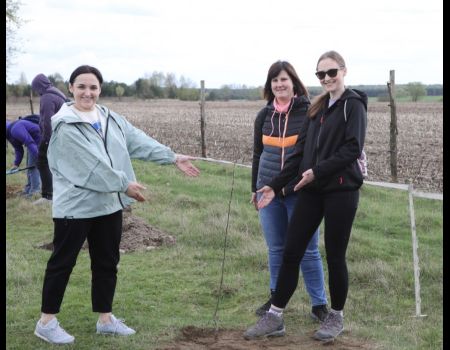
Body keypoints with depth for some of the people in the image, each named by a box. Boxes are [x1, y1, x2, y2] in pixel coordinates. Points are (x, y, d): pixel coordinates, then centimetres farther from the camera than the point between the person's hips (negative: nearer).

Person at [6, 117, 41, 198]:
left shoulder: (15, 129, -26)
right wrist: (16, 164, 2)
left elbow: (30, 142, -31)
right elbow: (19, 150, 12)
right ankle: (29, 189, 27)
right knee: (29, 167, 16)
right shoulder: (9, 135, 8)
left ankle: (35, 191, -5)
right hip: (34, 141, 11)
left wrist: (38, 159, -33)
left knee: (33, 166, -10)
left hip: (38, 140, -11)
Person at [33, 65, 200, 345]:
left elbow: (139, 140, 5)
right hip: (75, 206, -7)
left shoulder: (110, 118, 8)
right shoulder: (65, 127, -16)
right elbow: (92, 164, -21)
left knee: (107, 263, 14)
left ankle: (106, 319, 27)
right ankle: (47, 322, 15)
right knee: (63, 262, 3)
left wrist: (173, 157, 0)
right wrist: (125, 184, -18)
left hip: (109, 204, 7)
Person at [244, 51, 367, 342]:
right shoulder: (317, 107, 15)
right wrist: (276, 185, 6)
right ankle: (275, 317, 13)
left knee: (335, 255, 4)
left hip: (341, 190, -6)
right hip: (311, 190, 6)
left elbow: (353, 149, -14)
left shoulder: (353, 104, -4)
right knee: (291, 252, 4)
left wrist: (318, 171, -18)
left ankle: (337, 317, 23)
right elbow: (301, 151, 12)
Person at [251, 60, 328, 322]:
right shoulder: (264, 116, 9)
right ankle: (277, 298, 26)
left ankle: (319, 304, 12)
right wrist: (255, 188, 18)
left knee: (308, 249, 1)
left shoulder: (310, 112, -4)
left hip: (301, 192, -4)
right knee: (276, 249, 12)